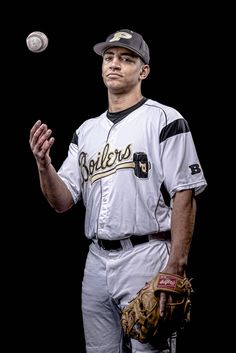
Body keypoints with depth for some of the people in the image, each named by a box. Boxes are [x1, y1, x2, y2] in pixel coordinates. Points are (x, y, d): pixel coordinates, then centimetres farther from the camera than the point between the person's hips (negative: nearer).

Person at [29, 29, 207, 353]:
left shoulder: (165, 120, -3)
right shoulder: (86, 131, 16)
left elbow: (184, 196, -9)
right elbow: (62, 201, 11)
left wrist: (175, 268, -17)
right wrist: (44, 165, -9)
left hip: (147, 258, -6)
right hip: (96, 262, 6)